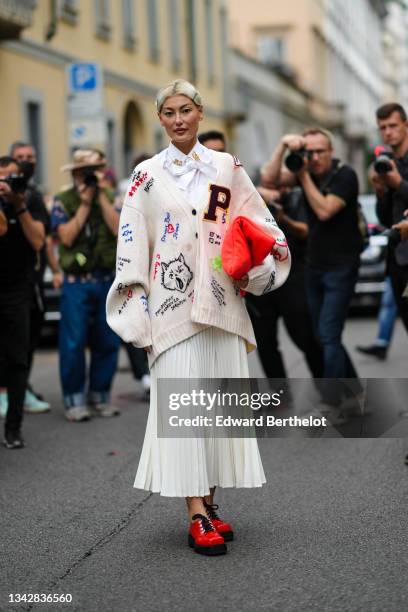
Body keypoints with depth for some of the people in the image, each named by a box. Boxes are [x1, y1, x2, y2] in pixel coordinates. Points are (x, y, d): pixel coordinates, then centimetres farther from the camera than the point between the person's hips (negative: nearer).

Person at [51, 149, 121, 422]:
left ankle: (100, 395, 18)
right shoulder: (63, 201, 3)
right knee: (74, 342, -5)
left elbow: (120, 230, -6)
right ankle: (75, 399, 4)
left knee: (107, 342, 5)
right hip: (77, 282, -3)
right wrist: (85, 204, -9)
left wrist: (102, 198, -8)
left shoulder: (110, 199, 10)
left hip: (107, 280, 3)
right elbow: (67, 237, -11)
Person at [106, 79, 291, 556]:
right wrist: (137, 309, -4)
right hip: (172, 303, -2)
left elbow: (260, 222, 14)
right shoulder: (147, 174, 5)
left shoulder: (227, 168, 11)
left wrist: (253, 263, -4)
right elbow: (131, 242, 2)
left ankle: (209, 500, 14)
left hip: (222, 301, 3)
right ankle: (197, 515, -9)